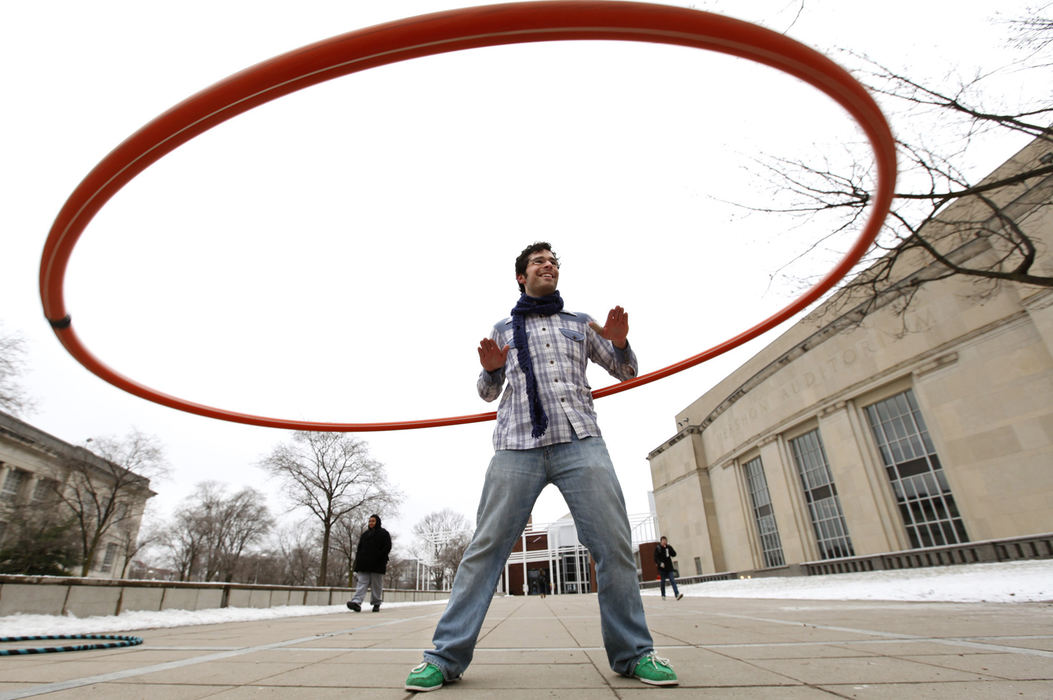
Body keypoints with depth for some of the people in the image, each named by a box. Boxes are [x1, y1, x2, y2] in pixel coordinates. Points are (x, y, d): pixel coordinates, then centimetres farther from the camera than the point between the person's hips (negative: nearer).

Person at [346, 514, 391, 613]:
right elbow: (359, 548, 18)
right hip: (364, 564, 4)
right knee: (362, 582, -9)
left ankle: (376, 604, 10)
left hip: (377, 564, -4)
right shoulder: (365, 534, 19)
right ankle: (357, 603, -19)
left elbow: (387, 547, -4)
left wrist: (378, 557, -16)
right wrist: (357, 563, 8)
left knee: (376, 585, 1)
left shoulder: (383, 533, 4)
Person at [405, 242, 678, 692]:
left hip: (581, 441, 1)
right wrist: (490, 370, -1)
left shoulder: (581, 324, 24)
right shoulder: (503, 330, 23)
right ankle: (446, 656, 3)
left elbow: (625, 373, 24)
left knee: (615, 547, -5)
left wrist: (619, 344, 1)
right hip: (517, 447, 0)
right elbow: (488, 393, 23)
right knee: (486, 547, -6)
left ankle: (633, 653, 11)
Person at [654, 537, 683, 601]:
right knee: (663, 582, 8)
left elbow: (674, 554, 0)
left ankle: (677, 594, -17)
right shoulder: (657, 548, -6)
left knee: (673, 581, -8)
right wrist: (660, 563, -26)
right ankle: (663, 595, 22)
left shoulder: (668, 547, 6)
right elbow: (656, 558, -9)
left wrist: (670, 547, -12)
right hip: (662, 568, -2)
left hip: (669, 568, 3)